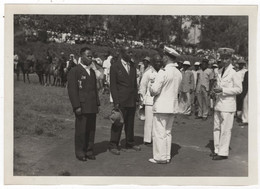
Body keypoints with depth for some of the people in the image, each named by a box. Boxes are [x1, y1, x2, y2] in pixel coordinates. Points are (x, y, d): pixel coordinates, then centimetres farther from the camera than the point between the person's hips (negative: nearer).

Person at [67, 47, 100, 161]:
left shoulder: (92, 72, 17)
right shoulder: (74, 71, -5)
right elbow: (72, 90, -10)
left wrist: (97, 104, 15)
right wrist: (77, 106, -14)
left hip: (92, 107, 6)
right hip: (82, 107, -6)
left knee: (91, 130, 7)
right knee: (81, 130, 0)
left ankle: (89, 151, 18)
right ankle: (80, 152, 12)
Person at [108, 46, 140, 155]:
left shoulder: (133, 67, 13)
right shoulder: (115, 67, -4)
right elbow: (113, 85, -6)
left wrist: (136, 98, 12)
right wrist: (116, 102, -12)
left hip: (132, 101, 5)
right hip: (121, 101, -5)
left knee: (130, 123, 11)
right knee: (118, 123, -3)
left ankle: (130, 144, 23)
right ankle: (113, 146, 5)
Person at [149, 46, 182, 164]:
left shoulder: (163, 72, -16)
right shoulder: (178, 73, 8)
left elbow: (155, 89, -19)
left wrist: (151, 90, 3)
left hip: (161, 106, -8)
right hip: (173, 106, 8)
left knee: (159, 133, 1)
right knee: (167, 132, 15)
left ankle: (160, 157, 5)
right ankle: (167, 156, 19)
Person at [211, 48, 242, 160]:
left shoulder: (233, 73, -8)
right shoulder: (220, 72, 13)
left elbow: (238, 89, -10)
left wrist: (222, 90, -17)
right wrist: (215, 90, 2)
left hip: (228, 105, -7)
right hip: (218, 104, 7)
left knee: (225, 130, -2)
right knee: (216, 128, 12)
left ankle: (223, 153, 5)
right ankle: (217, 150, 23)